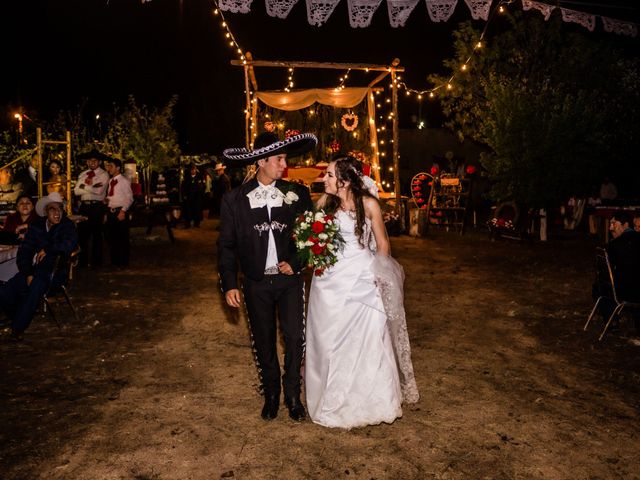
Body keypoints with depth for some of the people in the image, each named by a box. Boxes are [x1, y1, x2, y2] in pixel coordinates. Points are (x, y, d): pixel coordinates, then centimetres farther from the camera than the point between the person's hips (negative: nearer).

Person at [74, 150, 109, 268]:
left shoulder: (103, 174, 0)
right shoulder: (82, 175, 14)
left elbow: (99, 191, -13)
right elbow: (76, 191, 3)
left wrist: (84, 186, -3)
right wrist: (91, 188, -10)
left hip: (97, 206, -4)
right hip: (84, 206, 5)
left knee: (97, 234, 2)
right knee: (82, 233, 6)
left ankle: (97, 261, 10)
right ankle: (82, 261, 15)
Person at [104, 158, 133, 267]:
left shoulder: (124, 181, -7)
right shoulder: (110, 181, 14)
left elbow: (129, 198, -10)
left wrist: (123, 211, -17)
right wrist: (106, 200, 2)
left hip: (120, 212, -7)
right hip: (111, 211, 7)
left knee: (122, 238, -1)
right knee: (111, 237, 11)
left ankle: (123, 262, 8)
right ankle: (114, 261, 22)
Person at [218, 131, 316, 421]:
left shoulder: (296, 194, -2)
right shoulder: (234, 199, -4)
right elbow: (227, 245, -1)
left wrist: (296, 263, -8)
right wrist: (229, 284, -5)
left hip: (289, 279, 0)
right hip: (256, 283, 0)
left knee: (295, 337, 1)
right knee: (264, 342, 12)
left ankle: (293, 395, 23)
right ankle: (271, 395, 32)